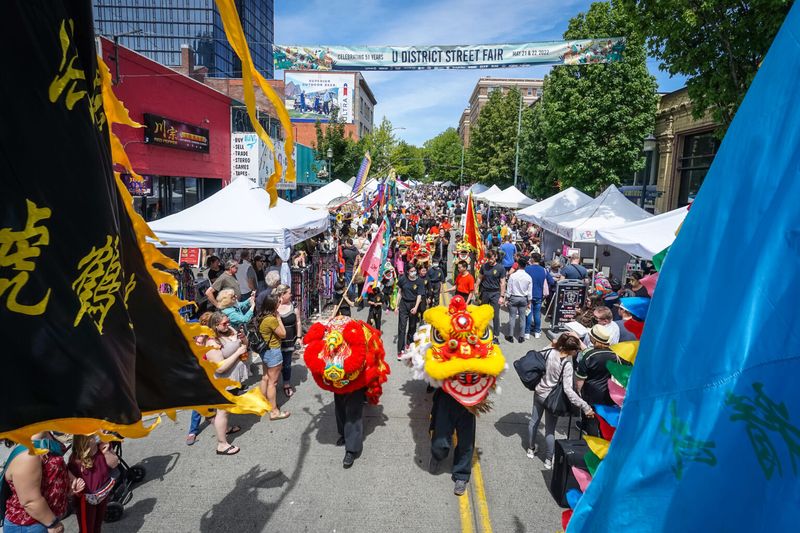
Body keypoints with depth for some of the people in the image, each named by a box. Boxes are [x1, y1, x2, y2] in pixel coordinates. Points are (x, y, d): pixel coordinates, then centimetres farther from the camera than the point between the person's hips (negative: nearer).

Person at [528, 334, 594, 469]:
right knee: (550, 430, 11)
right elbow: (568, 390, -31)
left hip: (539, 392, 5)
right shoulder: (567, 365, -27)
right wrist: (585, 406, -30)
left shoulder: (550, 351, -14)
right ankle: (548, 460, 26)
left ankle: (531, 449, 41)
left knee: (534, 421, 22)